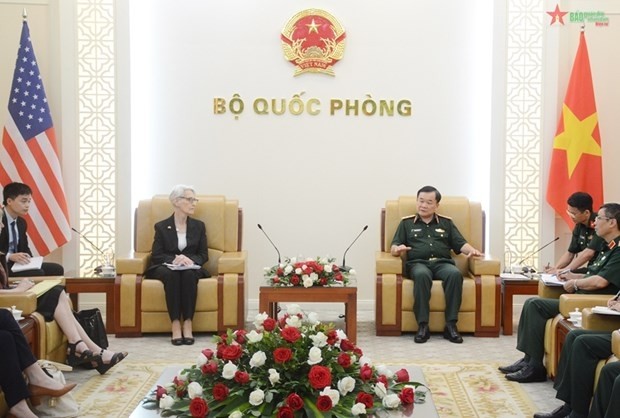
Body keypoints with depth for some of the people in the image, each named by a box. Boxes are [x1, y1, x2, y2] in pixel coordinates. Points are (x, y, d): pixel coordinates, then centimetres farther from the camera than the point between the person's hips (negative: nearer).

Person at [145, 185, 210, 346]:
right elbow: (156, 255, 0)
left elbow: (203, 255, 9)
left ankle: (188, 324, -37)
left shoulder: (199, 226, 13)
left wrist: (190, 259, -14)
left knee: (189, 274, -36)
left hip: (191, 268, 1)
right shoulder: (161, 227, 7)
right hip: (167, 268, -1)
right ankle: (175, 325, -39)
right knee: (171, 274, -37)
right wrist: (174, 259, -19)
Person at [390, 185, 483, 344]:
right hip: (418, 263, -1)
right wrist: (397, 249, -12)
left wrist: (472, 250, -6)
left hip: (443, 263, 1)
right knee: (422, 275, -39)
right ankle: (423, 326, -37)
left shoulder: (446, 223, 25)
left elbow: (460, 244, 17)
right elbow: (393, 247, 13)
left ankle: (451, 325, -33)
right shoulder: (406, 223, 21)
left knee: (455, 274, -35)